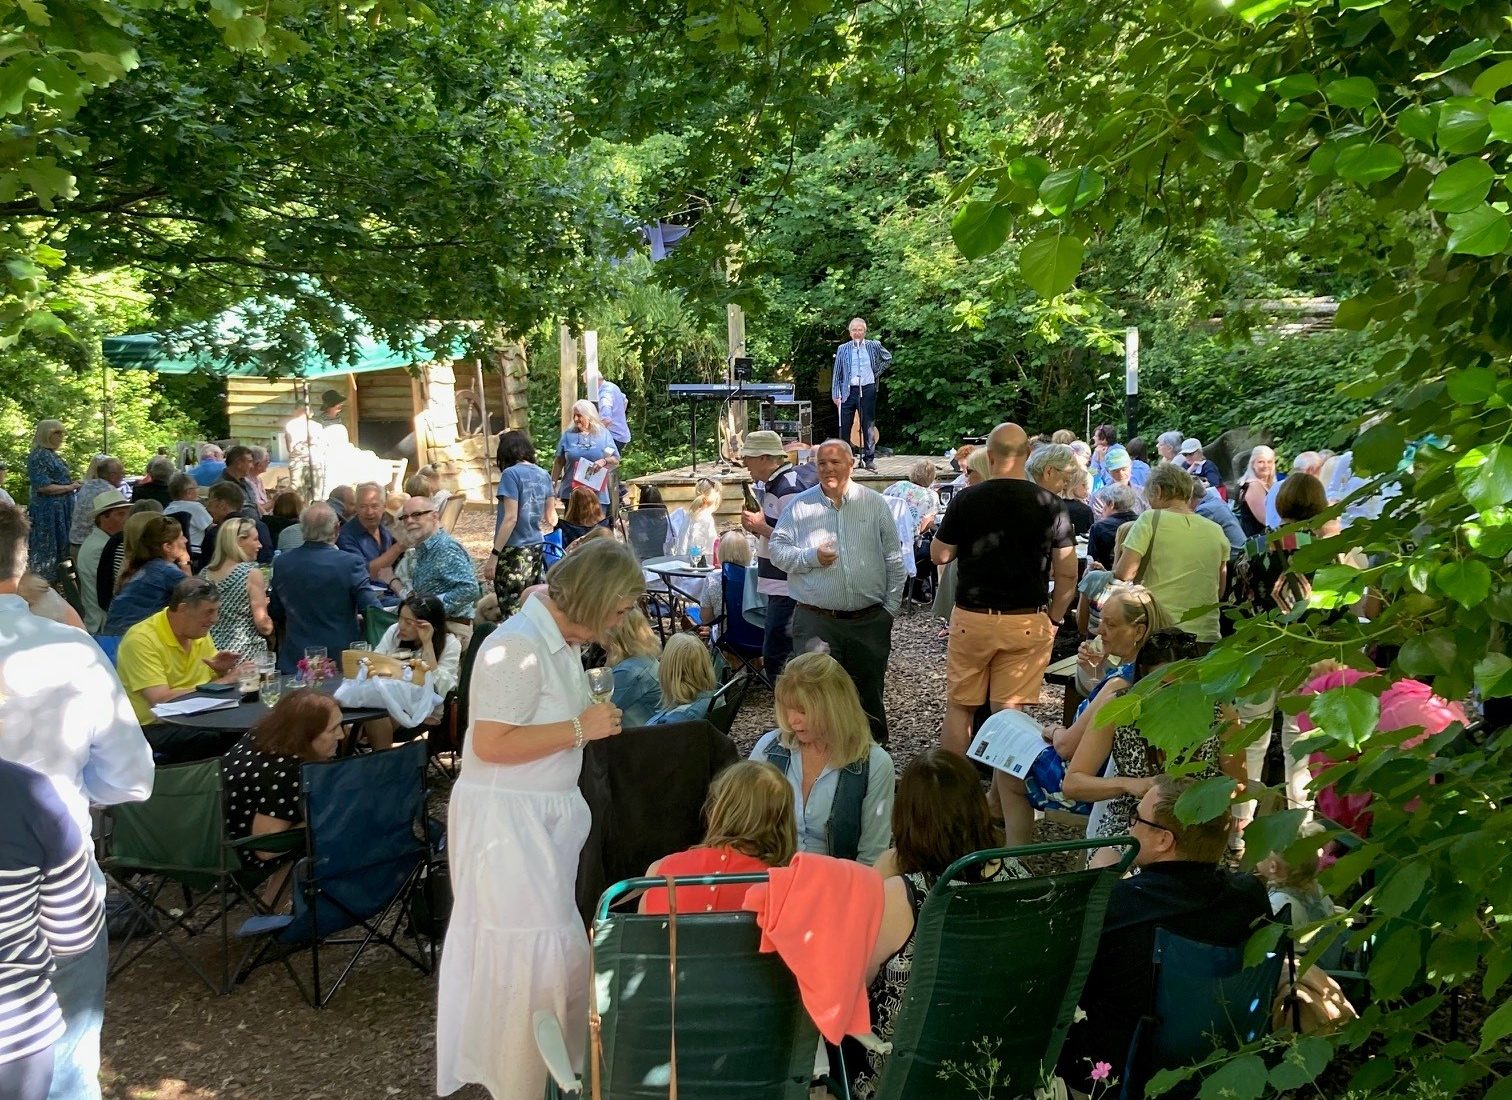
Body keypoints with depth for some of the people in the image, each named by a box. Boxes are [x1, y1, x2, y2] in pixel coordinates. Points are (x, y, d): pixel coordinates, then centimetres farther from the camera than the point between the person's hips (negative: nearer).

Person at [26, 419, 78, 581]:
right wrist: (70, 487, -13)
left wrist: (73, 483, 9)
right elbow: (42, 486, -20)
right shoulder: (38, 455, -13)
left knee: (61, 549, 11)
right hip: (48, 512, -10)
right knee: (47, 550, -5)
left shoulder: (52, 455, 16)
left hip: (61, 511, 10)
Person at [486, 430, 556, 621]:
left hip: (514, 551, -7)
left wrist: (493, 555, -14)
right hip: (537, 549, 7)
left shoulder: (511, 474, -9)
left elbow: (510, 518, -15)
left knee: (512, 612, -5)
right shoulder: (544, 475, 9)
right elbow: (550, 517, 18)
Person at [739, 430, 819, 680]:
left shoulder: (789, 489, -19)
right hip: (778, 584, 10)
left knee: (775, 657, -9)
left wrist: (761, 527, -18)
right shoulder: (768, 485, 12)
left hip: (788, 589, -10)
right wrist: (756, 526, 3)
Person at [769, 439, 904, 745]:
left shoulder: (874, 503, 5)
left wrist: (891, 606, 3)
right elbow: (778, 551, 3)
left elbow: (894, 559, 8)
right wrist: (812, 557, -13)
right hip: (816, 621, -1)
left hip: (869, 619, 1)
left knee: (869, 693, 12)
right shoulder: (800, 505, 3)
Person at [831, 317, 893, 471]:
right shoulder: (843, 349, 5)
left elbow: (888, 358, 22)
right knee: (844, 426, -1)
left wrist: (877, 373, 12)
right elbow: (836, 373, 5)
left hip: (867, 390, 0)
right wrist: (836, 394, -2)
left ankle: (869, 459, 9)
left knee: (868, 426, 4)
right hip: (848, 391, 0)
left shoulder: (874, 346, 6)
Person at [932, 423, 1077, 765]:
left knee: (959, 707, 12)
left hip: (972, 617, 0)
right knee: (1011, 712, 5)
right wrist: (1053, 618, 8)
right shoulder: (1049, 503, -4)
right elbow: (1068, 573, -2)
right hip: (1027, 620, 0)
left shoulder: (966, 499, -6)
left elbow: (939, 555, 3)